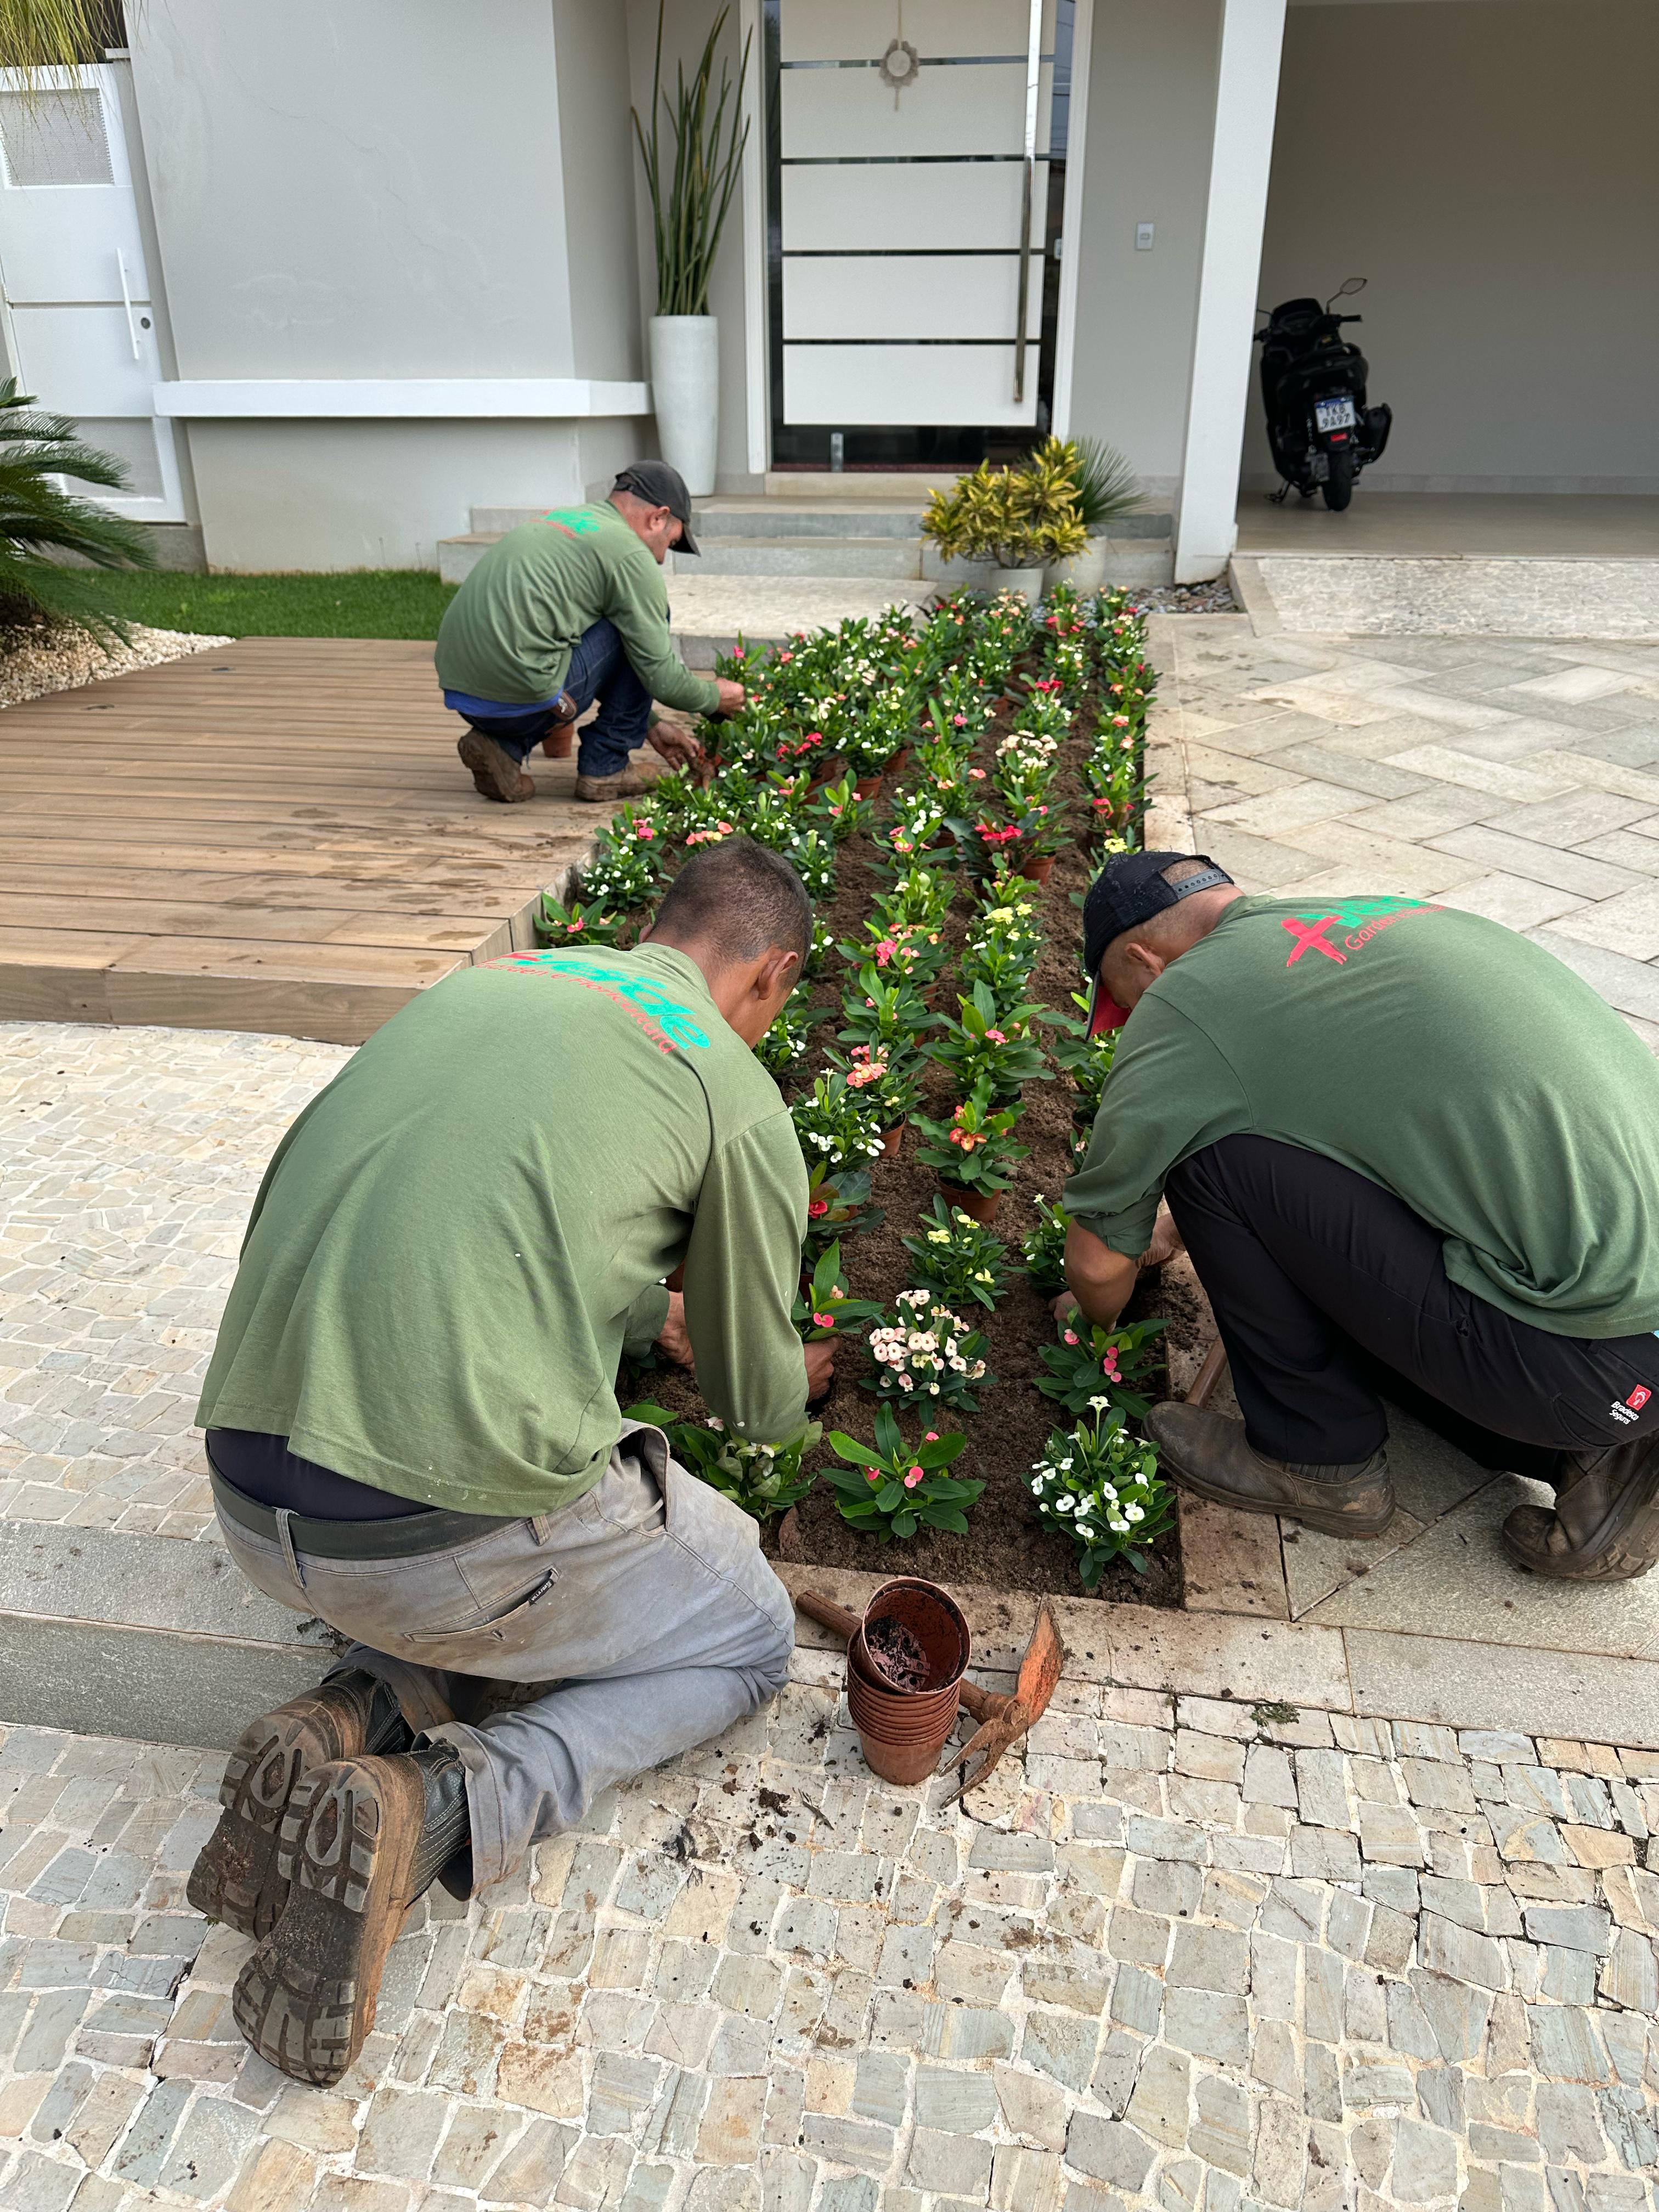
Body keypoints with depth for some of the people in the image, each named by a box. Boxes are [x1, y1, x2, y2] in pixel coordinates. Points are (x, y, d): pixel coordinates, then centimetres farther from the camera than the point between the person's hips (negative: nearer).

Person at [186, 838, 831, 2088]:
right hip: (456, 1536, -7)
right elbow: (757, 1399, 9)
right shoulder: (737, 1095, -4)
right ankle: (435, 1809, -3)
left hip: (251, 1501, 7)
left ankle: (368, 1706, 7)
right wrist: (798, 1378, 33)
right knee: (749, 1644, 19)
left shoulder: (479, 986, 14)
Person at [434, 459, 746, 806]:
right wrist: (716, 698, 18)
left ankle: (504, 746, 13)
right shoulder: (632, 555, -3)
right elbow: (662, 679, -2)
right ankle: (605, 768, 10)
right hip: (520, 696, -8)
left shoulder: (559, 518, 25)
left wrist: (651, 726, 34)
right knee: (640, 628, 8)